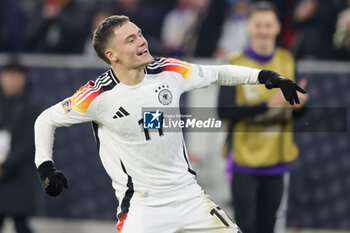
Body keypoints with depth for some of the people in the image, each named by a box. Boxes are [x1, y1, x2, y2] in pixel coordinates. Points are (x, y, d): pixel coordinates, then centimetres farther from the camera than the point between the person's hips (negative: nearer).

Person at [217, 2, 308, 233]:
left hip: (276, 159, 4)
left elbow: (292, 107, 13)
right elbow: (224, 110, -15)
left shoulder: (286, 61, 7)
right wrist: (268, 105, -24)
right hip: (244, 157, -4)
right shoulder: (236, 63, -7)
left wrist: (298, 104, -12)